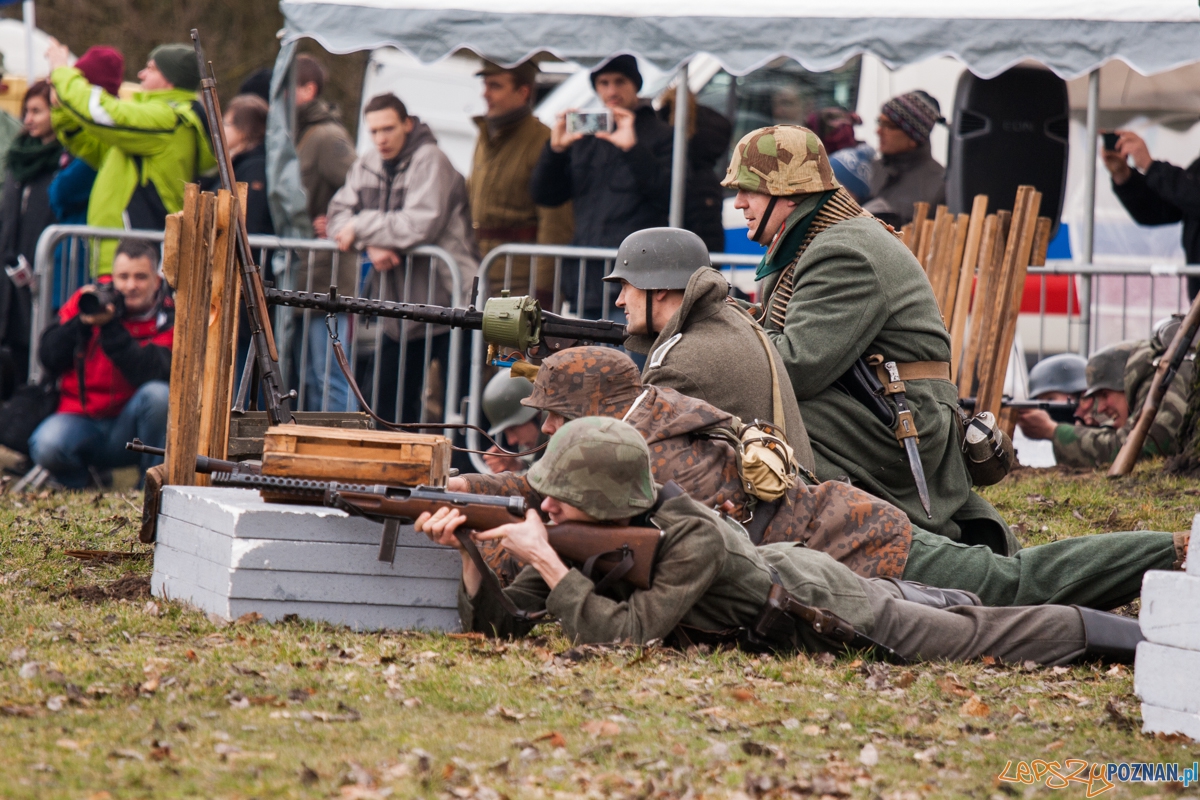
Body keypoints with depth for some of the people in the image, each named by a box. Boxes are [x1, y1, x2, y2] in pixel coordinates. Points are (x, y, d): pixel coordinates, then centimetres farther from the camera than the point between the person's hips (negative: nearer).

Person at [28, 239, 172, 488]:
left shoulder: (166, 319, -4)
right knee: (47, 445, -32)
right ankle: (78, 478, 5)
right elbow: (48, 360, -2)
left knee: (158, 393, -32)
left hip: (128, 430, -1)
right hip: (81, 419, 1)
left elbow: (149, 373, -22)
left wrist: (111, 328, -28)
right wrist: (81, 322, -16)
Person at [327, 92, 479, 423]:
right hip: (399, 308, 8)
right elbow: (338, 216, 4)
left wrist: (361, 229, -13)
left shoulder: (429, 160, -12)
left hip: (447, 301, -8)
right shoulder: (368, 165, 9)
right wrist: (371, 245, -16)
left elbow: (420, 225, -23)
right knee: (387, 399, 12)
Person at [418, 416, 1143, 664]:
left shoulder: (690, 541, -37)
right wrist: (470, 552, -33)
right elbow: (498, 624, -16)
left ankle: (1134, 637, 19)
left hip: (818, 608, -6)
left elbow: (624, 634, -43)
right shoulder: (580, 535, -17)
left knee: (982, 639, 5)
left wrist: (547, 560, -44)